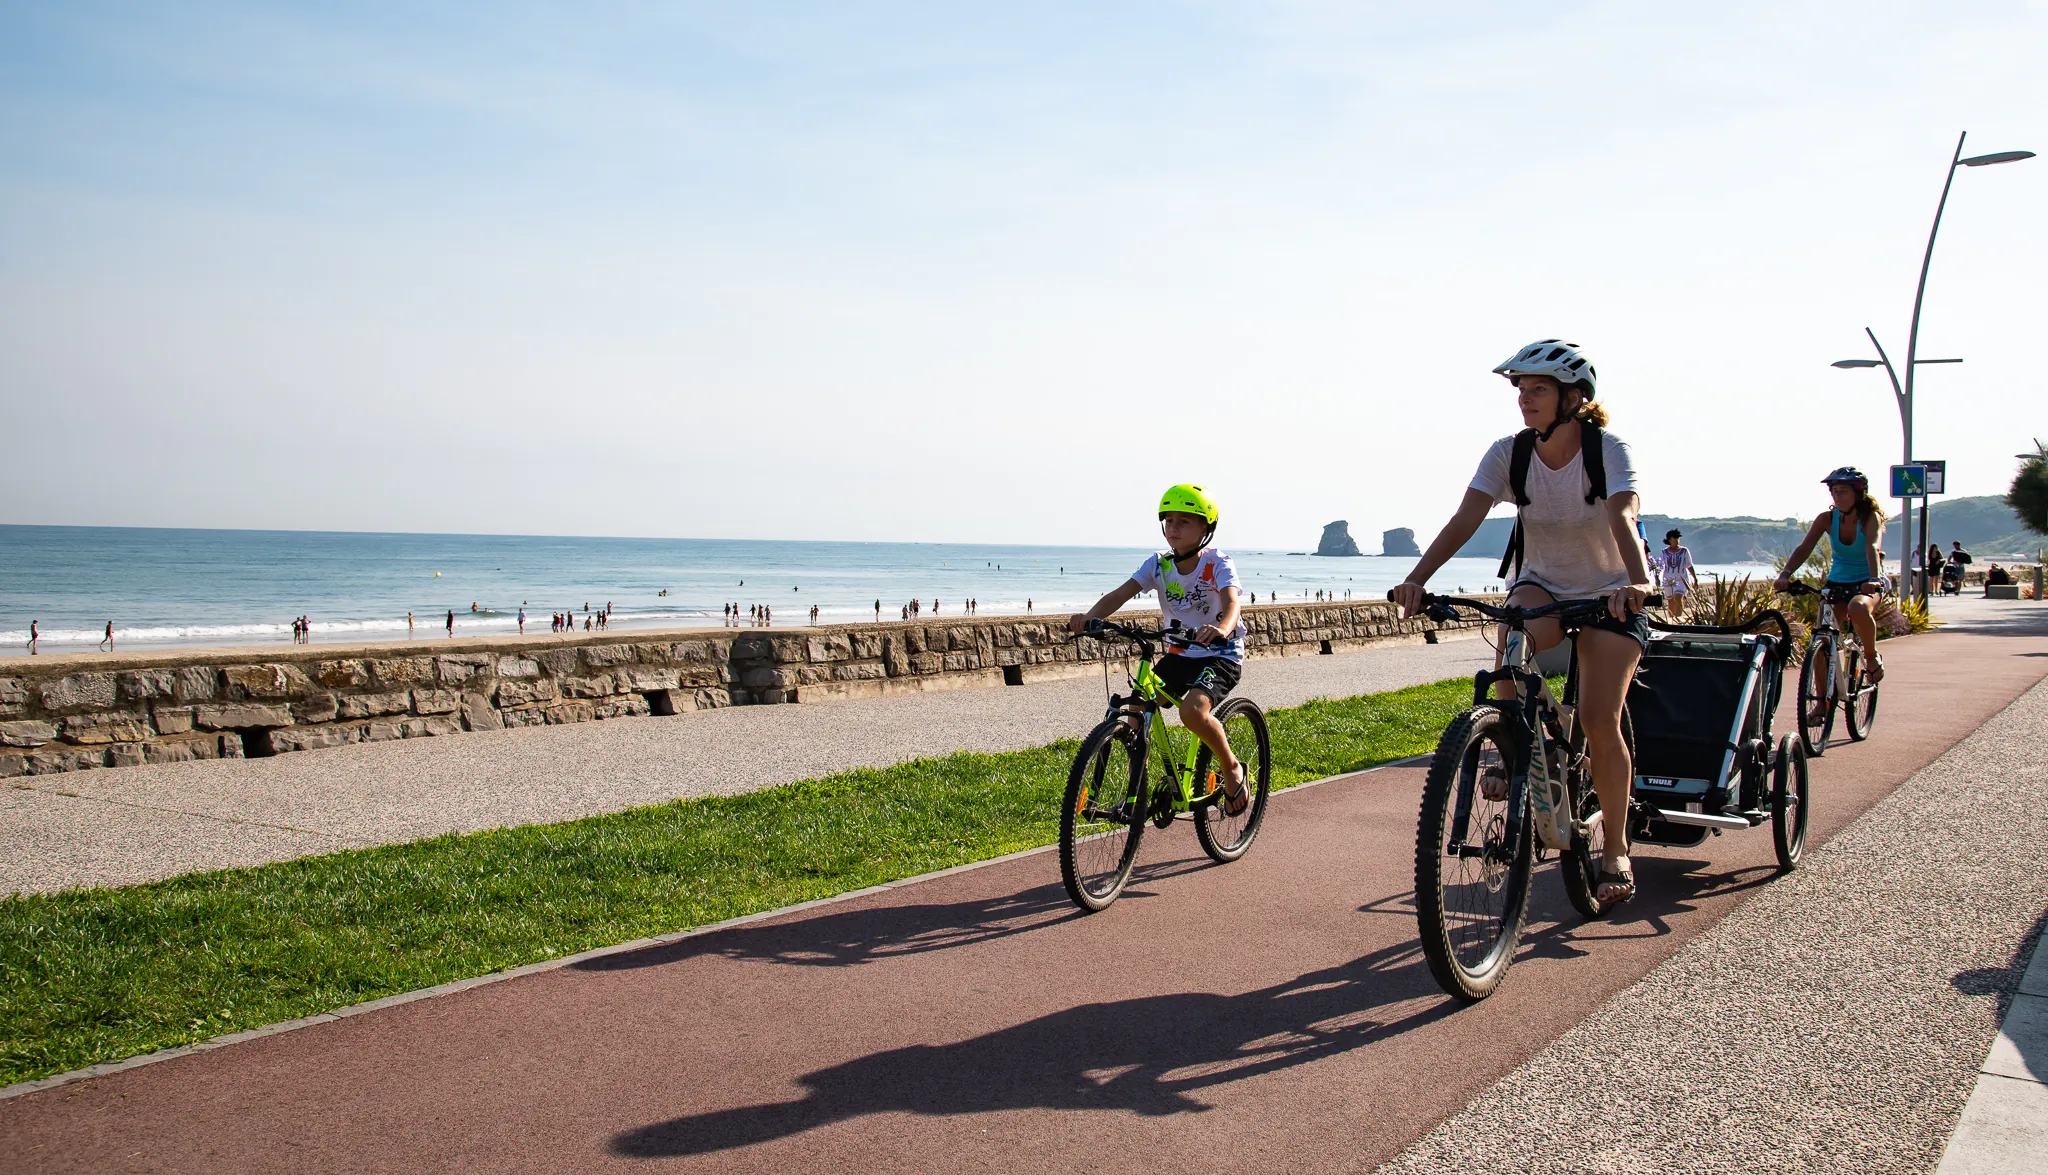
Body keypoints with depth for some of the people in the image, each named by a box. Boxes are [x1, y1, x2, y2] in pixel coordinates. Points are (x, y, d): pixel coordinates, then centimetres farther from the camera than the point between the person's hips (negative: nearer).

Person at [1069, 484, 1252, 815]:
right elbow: (1121, 593, -17)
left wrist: (1221, 629, -59)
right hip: (1179, 654, 5)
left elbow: (1232, 602, -34)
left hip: (1221, 655, -5)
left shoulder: (1218, 564, -16)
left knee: (1193, 711, -31)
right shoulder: (1158, 564, -4)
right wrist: (1089, 617, -37)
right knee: (1137, 715, -11)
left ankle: (1232, 768, -4)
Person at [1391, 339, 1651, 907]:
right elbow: (1465, 518, -24)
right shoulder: (1509, 453, -13)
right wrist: (1417, 579, -39)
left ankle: (1616, 850, 3)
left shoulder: (1609, 450, -20)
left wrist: (1637, 582, -57)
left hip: (1608, 594, -2)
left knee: (1599, 719, -14)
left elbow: (1623, 517, -37)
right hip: (1541, 583, 2)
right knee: (1518, 631, -35)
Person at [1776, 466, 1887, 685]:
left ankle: (1872, 656, -10)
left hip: (1866, 583, -4)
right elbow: (1804, 548, -17)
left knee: (1858, 609, -37)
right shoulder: (1826, 518, -6)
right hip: (1837, 582, 4)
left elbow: (1872, 547, -32)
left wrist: (1874, 579, -49)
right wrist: (1785, 573, -35)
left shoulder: (1870, 517, -14)